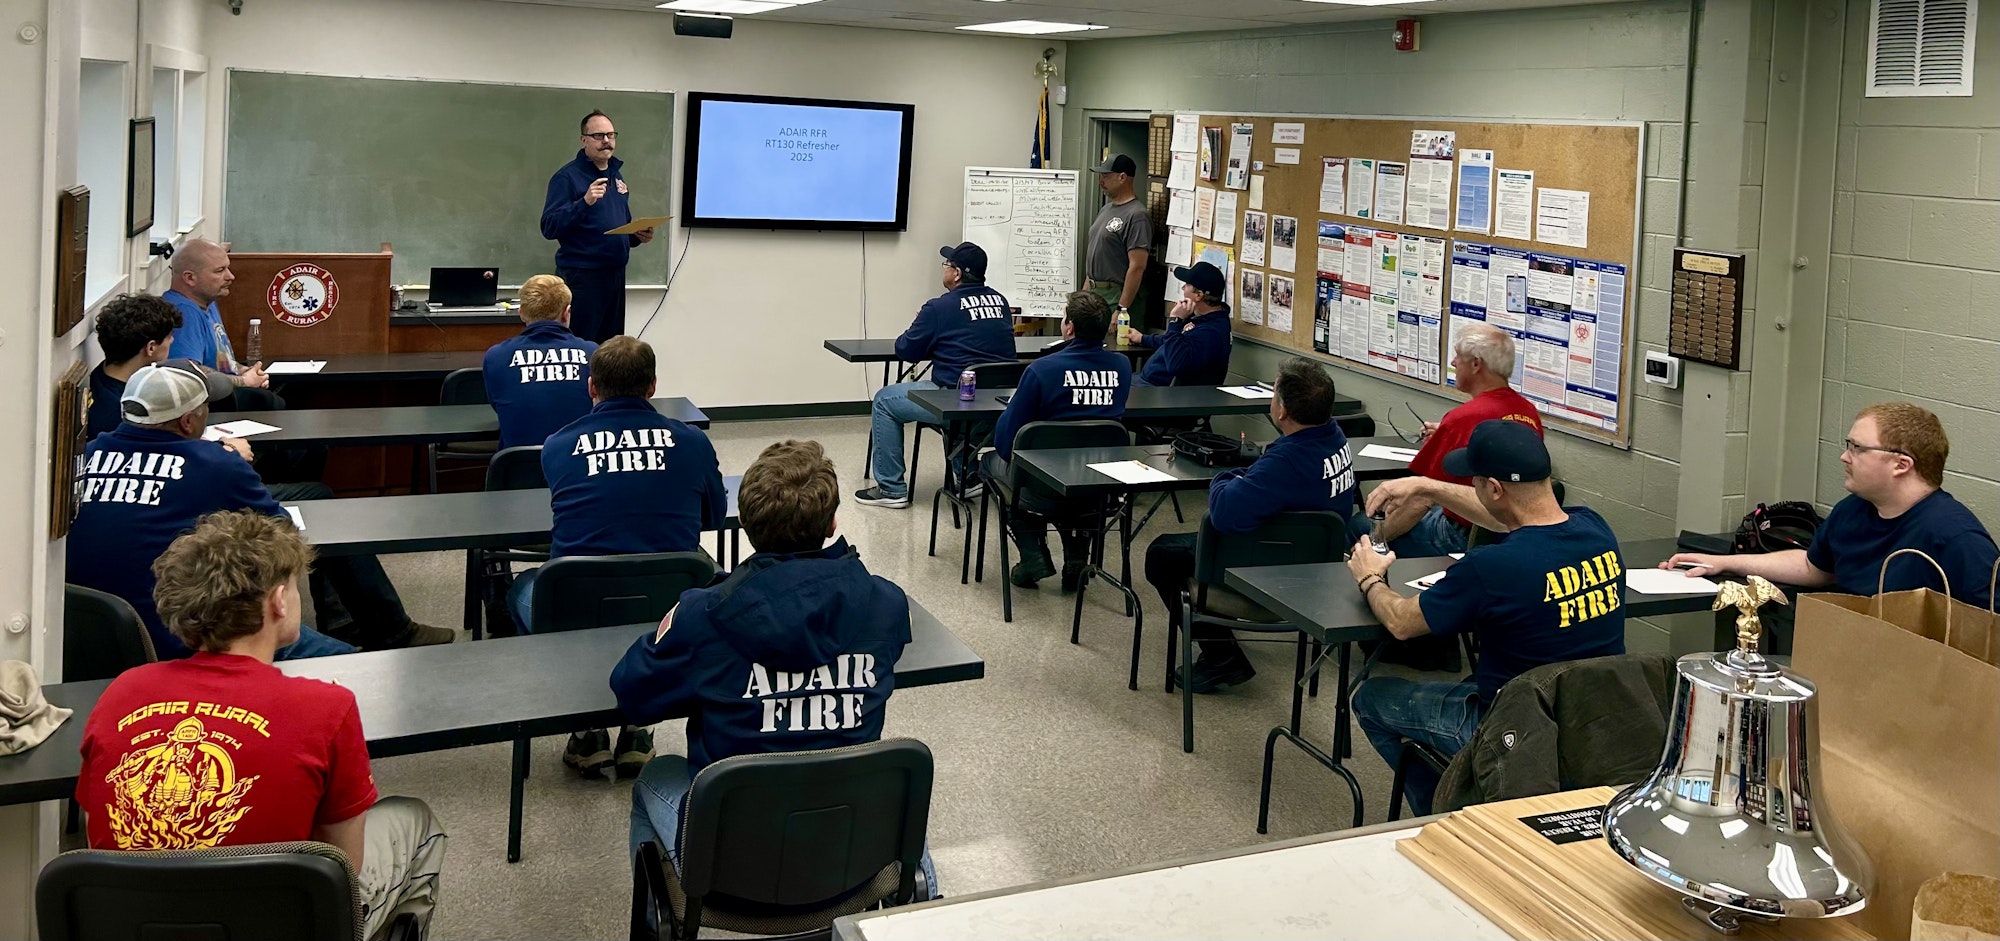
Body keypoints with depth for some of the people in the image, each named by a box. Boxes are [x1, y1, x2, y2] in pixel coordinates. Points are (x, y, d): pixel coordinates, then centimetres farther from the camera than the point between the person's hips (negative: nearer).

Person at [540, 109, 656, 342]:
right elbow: (549, 227, -17)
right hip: (581, 276, -7)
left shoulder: (616, 174, 15)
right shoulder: (567, 177, -7)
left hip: (615, 275, 7)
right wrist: (585, 202, -28)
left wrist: (638, 236, 4)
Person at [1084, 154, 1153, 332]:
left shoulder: (1136, 216, -15)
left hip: (1117, 297, -9)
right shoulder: (1106, 209, 15)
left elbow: (1137, 267, -20)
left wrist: (1122, 310, -23)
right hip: (1094, 294, 9)